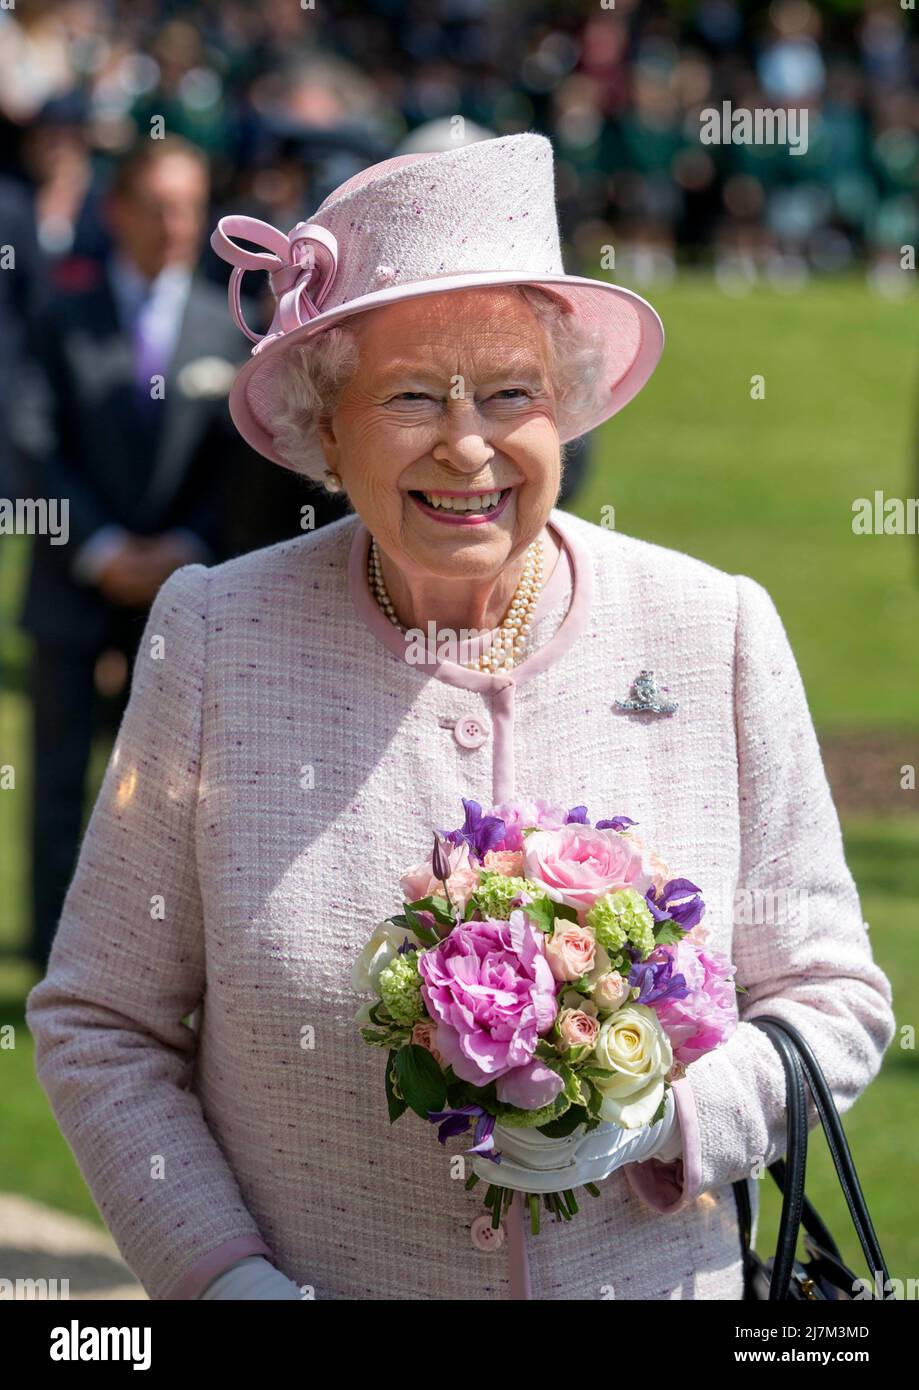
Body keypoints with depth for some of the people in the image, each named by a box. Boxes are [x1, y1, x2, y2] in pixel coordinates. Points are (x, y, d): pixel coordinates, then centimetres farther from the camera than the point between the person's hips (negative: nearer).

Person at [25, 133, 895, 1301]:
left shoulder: (716, 636, -7)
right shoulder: (214, 637, -9)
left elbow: (832, 998, 0)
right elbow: (98, 1024, -4)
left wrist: (661, 1118, -18)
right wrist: (219, 1271, -16)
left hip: (647, 1275, 1)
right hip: (307, 1285, -1)